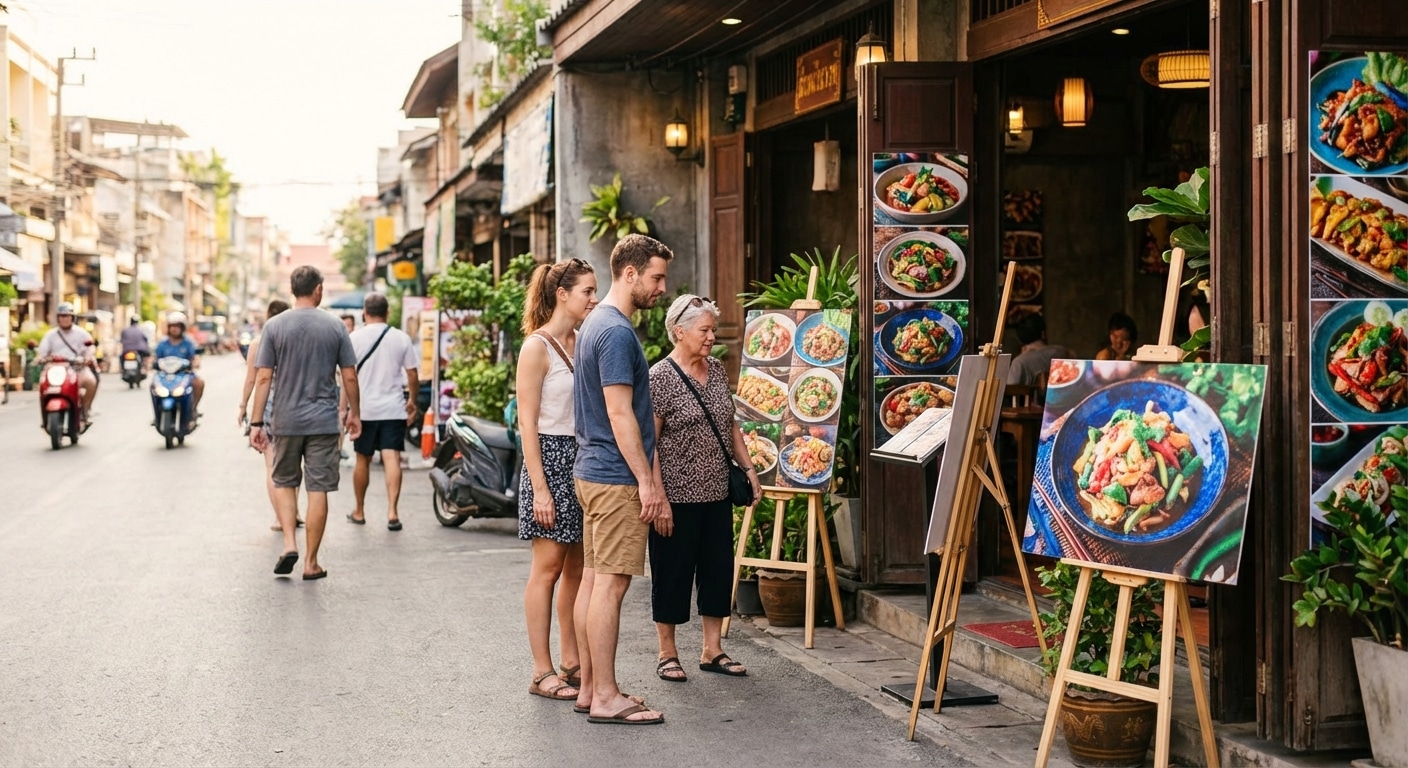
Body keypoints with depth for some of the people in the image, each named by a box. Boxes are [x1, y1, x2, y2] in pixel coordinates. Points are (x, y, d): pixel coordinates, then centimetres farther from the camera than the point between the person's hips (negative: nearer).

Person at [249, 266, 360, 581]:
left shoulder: (275, 326, -2)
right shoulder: (335, 327, -1)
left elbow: (263, 378, -5)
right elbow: (349, 377, 1)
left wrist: (257, 422, -1)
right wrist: (354, 413, 14)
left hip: (286, 421, 1)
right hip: (324, 421, 0)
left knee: (284, 482, 18)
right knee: (318, 490, 3)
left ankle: (289, 543, 1)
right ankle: (311, 563, 7)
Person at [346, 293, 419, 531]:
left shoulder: (355, 338, -2)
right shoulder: (401, 338, 1)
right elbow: (412, 375, 2)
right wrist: (413, 400, 17)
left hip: (365, 409, 0)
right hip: (394, 408, 0)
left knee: (363, 461, 12)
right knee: (392, 459, -6)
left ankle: (359, 512, 24)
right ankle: (392, 511, -17)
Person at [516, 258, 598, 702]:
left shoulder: (581, 343, 12)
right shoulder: (537, 347, -10)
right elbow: (527, 423, -13)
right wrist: (540, 489, -17)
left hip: (584, 457, 7)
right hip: (550, 457, -7)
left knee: (576, 567, 10)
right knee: (548, 568, -3)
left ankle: (572, 661, 19)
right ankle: (542, 673, 2)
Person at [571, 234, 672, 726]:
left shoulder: (596, 324, 17)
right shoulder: (618, 332, -16)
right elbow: (620, 413, -19)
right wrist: (646, 481, -16)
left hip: (593, 471, 10)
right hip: (617, 477, -10)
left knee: (593, 579, 11)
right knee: (610, 583, -7)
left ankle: (589, 687, 17)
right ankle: (606, 697, -4)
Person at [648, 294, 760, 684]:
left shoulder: (717, 369, 9)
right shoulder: (660, 377, -12)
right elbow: (648, 443, -14)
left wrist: (749, 467, 11)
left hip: (717, 493, 7)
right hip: (678, 496, -7)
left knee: (719, 568, 10)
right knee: (673, 573, 3)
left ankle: (712, 650, 22)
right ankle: (667, 654, 16)